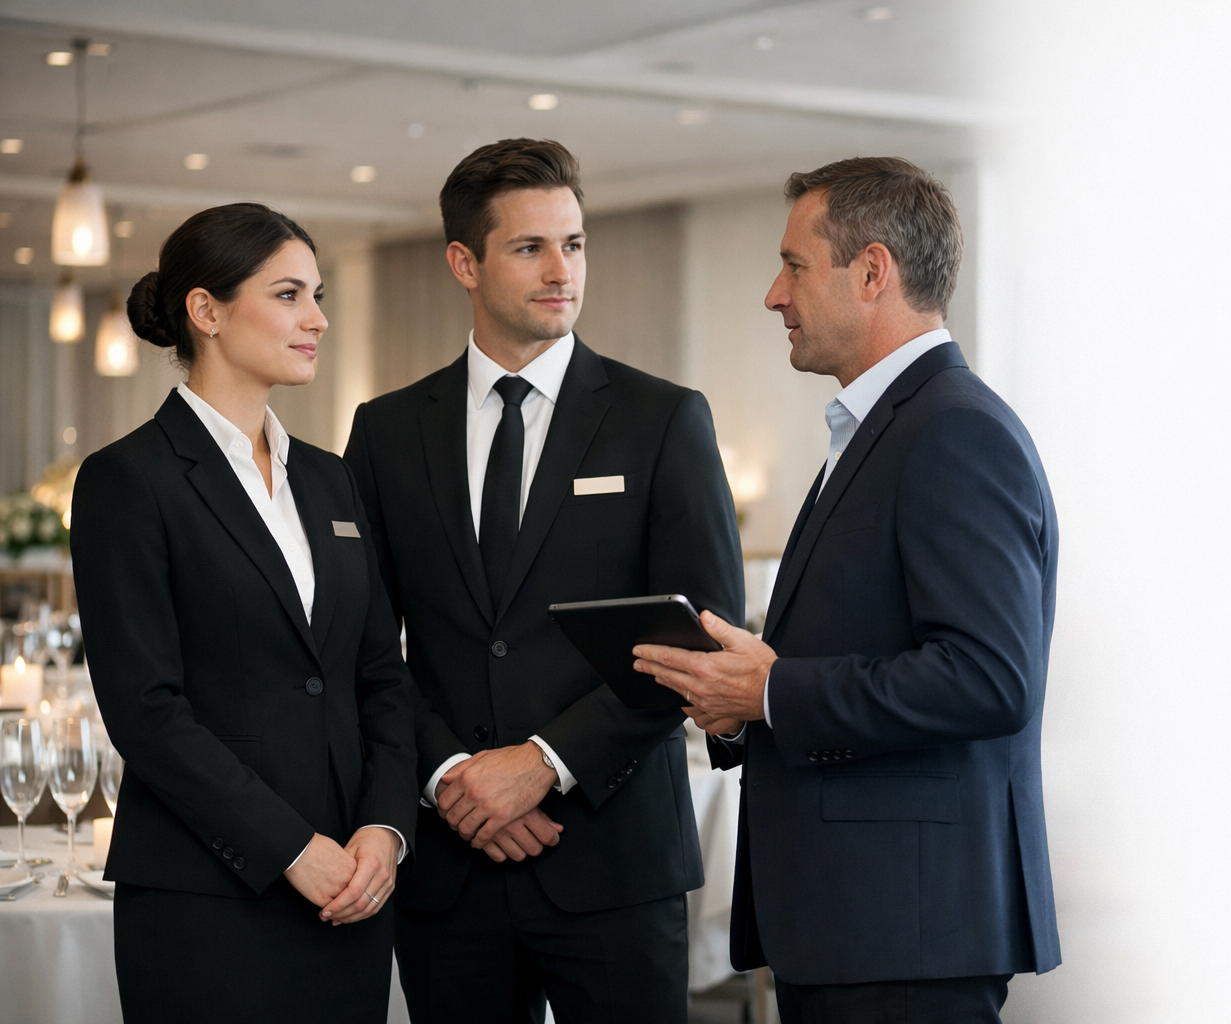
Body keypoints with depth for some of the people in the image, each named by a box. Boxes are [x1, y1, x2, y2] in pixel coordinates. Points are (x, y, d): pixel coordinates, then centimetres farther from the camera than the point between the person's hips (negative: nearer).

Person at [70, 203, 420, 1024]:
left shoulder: (328, 479, 14)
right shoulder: (128, 481, -6)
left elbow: (382, 673, 12)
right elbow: (145, 708, -12)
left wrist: (385, 828, -4)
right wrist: (293, 851, -14)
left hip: (349, 893, 6)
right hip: (207, 901, -6)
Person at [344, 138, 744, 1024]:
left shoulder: (665, 421, 2)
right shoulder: (387, 433, 10)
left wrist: (544, 760, -11)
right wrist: (447, 772, -9)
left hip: (614, 854, -2)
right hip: (450, 864, 2)